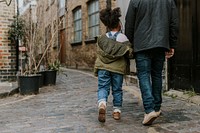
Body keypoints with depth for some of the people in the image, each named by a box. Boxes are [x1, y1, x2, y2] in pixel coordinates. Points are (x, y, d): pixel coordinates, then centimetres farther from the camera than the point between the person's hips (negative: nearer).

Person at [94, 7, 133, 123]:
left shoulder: (102, 38, 5)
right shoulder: (124, 38, -2)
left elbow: (99, 53, 4)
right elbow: (129, 54, -3)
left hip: (103, 67, 1)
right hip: (118, 68, -1)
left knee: (103, 87, 3)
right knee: (117, 89, 11)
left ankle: (102, 104, -23)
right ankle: (117, 111, 18)